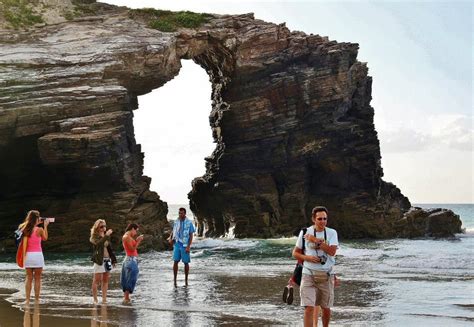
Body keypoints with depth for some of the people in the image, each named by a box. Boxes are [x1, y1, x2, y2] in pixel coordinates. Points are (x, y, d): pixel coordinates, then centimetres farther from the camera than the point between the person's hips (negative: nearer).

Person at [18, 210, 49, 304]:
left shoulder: (25, 229, 3)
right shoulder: (39, 230, -9)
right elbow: (45, 238, 9)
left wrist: (36, 224, 24)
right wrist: (45, 226, 15)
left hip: (27, 255, 4)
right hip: (37, 255, -4)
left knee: (29, 278, 12)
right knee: (37, 279, 5)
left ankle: (27, 299, 10)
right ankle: (36, 299, 7)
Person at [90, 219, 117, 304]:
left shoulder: (106, 236, 14)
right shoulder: (95, 237, -5)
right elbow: (98, 243, -27)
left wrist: (113, 259, 18)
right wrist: (106, 236, -32)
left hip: (107, 260, 7)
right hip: (99, 260, -6)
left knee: (105, 281, 6)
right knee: (96, 281, -5)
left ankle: (104, 299, 9)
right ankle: (95, 299, -1)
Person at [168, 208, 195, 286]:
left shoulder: (189, 223, -8)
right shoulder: (176, 222, 4)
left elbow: (191, 235, -7)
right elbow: (173, 231, 17)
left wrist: (188, 246, -13)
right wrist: (170, 238, -3)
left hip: (185, 245, -3)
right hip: (177, 244, 3)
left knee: (186, 263, 4)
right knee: (175, 262, -1)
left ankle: (186, 280, 15)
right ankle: (175, 280, 4)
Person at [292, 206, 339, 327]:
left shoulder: (332, 233, 0)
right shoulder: (305, 232, -1)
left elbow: (332, 251, -15)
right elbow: (295, 253, 6)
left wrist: (316, 241, -16)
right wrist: (307, 257, -13)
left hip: (326, 276, 1)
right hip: (309, 275, -1)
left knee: (326, 308, 12)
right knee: (309, 308, -11)